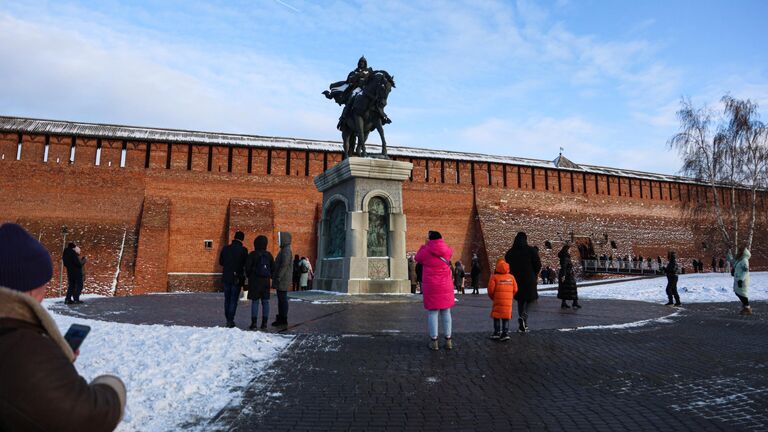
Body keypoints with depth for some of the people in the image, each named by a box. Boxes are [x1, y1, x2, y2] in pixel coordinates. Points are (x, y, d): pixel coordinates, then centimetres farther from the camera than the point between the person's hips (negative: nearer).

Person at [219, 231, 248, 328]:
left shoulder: (225, 248, 0)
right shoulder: (243, 250, -12)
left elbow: (220, 262, 8)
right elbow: (245, 264, -9)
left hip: (226, 277, 4)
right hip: (237, 279, -4)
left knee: (227, 299, 14)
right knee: (234, 300, 2)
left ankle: (228, 320, 19)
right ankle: (230, 320, -1)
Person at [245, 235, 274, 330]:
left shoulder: (252, 255, -8)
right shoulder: (269, 255, 4)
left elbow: (247, 268, -7)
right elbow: (273, 268, 7)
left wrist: (249, 276, 11)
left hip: (255, 281, -3)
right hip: (265, 281, 3)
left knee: (255, 302, 0)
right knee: (265, 301, 6)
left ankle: (254, 322, -3)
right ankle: (264, 323, 6)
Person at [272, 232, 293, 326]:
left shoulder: (286, 250, -14)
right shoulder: (283, 250, 18)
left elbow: (284, 265, -21)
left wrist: (278, 278, -21)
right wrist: (275, 277, 20)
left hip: (283, 280, -10)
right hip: (281, 281, 10)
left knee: (282, 299, -6)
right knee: (281, 299, 13)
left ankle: (283, 319, -2)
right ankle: (281, 318, 19)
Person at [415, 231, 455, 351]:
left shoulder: (426, 251, -9)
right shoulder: (447, 250, -1)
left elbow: (418, 257, 11)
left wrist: (425, 245, 17)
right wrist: (438, 241, 22)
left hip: (431, 287, -3)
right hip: (445, 286, 3)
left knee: (432, 312, 2)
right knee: (446, 312, 11)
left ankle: (434, 341, 1)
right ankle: (448, 340, 13)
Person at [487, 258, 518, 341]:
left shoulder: (494, 277, -5)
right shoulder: (511, 277, 6)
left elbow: (490, 289, -8)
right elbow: (515, 289, 6)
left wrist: (493, 297, 10)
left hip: (498, 300, -3)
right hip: (508, 301, 3)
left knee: (496, 316, 9)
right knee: (506, 317, 11)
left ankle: (497, 333, 9)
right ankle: (505, 333, 7)